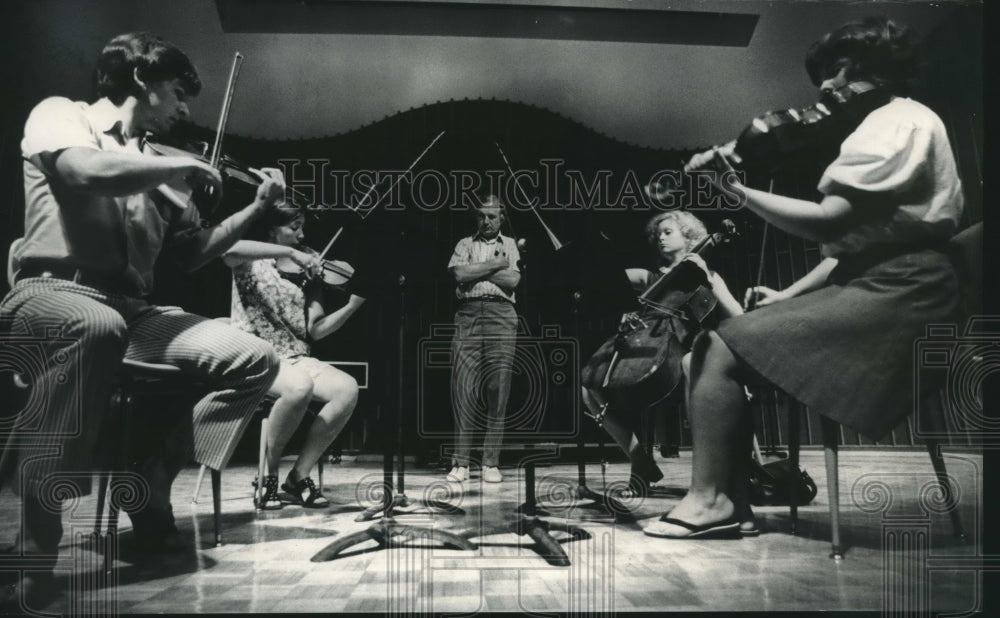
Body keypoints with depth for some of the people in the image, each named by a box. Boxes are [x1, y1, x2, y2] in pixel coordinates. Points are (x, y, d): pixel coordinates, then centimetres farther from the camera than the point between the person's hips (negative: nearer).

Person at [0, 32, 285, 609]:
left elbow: (195, 252, 21)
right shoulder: (60, 114, 4)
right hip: (53, 292, -6)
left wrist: (258, 206, 13)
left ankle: (151, 481, -4)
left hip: (134, 309, 6)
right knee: (97, 327, -42)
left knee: (256, 360, -12)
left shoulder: (151, 163, 20)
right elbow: (88, 172, -21)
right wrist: (185, 166, -9)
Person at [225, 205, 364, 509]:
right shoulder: (250, 262, 3)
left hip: (295, 357, 5)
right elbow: (227, 248, -25)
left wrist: (353, 305, -10)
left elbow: (315, 330, 5)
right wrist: (290, 252, -26)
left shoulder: (306, 270, 13)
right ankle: (268, 475, -13)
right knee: (300, 386, -36)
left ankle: (298, 477, -10)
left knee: (348, 389, -22)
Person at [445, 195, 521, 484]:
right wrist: (495, 265, 1)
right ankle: (460, 462, -2)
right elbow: (460, 274, -1)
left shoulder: (510, 244, 18)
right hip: (468, 314, 0)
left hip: (501, 315, 0)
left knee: (498, 388, -4)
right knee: (463, 387, -6)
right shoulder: (465, 244, 18)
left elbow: (513, 279, 1)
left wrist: (476, 270, 2)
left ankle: (491, 463, 0)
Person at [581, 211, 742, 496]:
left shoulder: (707, 275, 15)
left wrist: (707, 280, -7)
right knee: (591, 385, -19)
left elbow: (737, 318, -1)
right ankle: (640, 459, -12)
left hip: (686, 354, -3)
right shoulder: (650, 278, 22)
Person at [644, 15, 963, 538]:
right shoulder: (890, 125, 24)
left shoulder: (897, 122, -8)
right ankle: (730, 493, -1)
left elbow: (828, 222, -22)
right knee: (713, 342, 2)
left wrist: (737, 189, -17)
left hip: (896, 292, -10)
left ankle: (710, 498, -12)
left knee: (723, 349, -19)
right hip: (878, 285, 10)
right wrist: (789, 296, 10)